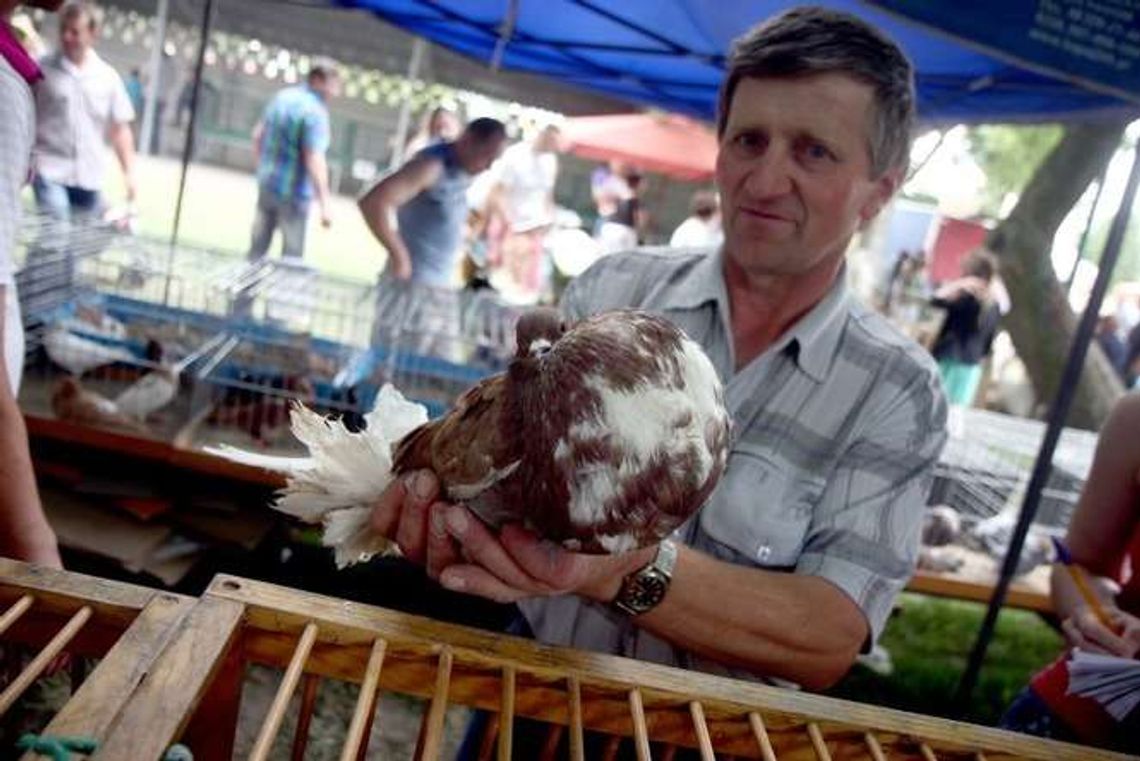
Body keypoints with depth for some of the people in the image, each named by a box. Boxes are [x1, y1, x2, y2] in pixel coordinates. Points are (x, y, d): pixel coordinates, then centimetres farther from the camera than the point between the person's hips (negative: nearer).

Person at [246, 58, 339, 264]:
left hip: (266, 183, 8)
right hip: (294, 191, -8)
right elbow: (314, 160, -25)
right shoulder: (315, 112, -18)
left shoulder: (282, 97, 6)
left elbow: (258, 134, 15)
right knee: (292, 254, 5)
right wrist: (324, 204, -26)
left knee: (258, 245, 17)